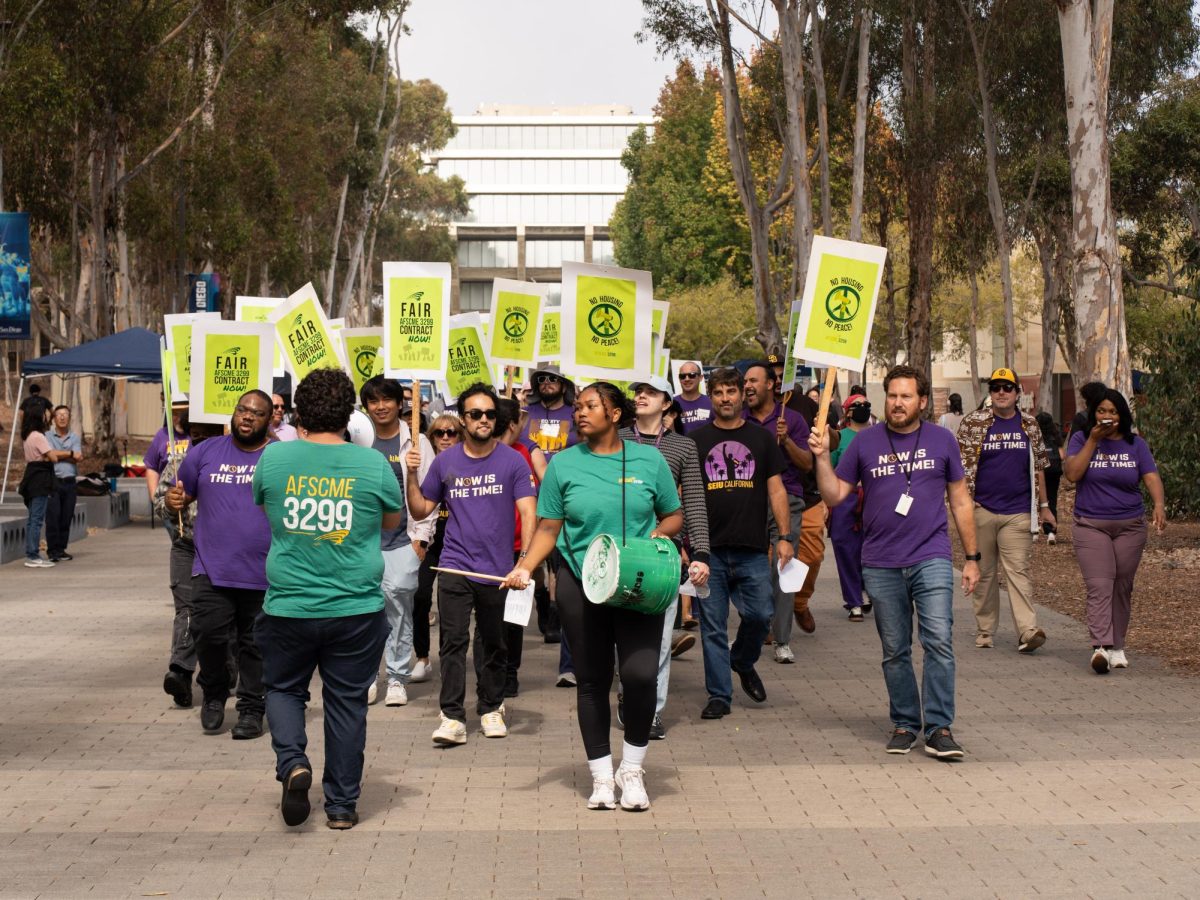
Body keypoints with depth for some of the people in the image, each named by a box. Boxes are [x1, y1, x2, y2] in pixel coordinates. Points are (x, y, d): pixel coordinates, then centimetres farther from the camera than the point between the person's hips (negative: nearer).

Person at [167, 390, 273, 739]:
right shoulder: (206, 452, 8)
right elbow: (181, 496, 16)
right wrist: (174, 501, -7)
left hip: (266, 575, -1)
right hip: (213, 570, 1)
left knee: (257, 646, 6)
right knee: (208, 635, -8)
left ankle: (251, 709, 22)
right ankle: (214, 694, 18)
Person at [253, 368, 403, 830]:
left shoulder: (274, 457, -5)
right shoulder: (372, 463, -7)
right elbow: (393, 520, 9)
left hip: (287, 609, 0)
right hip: (356, 610, 0)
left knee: (283, 689, 21)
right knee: (347, 703, 11)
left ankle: (292, 762, -3)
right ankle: (341, 805, 17)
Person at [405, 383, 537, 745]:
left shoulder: (512, 461, -2)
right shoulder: (445, 461, 5)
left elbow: (528, 514, -7)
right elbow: (421, 510, 12)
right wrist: (412, 475, -4)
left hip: (498, 569, -1)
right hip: (455, 568, 1)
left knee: (494, 645, 12)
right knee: (453, 642, -6)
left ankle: (491, 709, 26)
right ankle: (453, 718, -6)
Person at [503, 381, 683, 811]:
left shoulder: (648, 460, 3)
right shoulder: (563, 464, 4)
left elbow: (674, 515, 12)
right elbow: (549, 529, 4)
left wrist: (659, 534, -9)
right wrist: (525, 567, -12)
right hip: (580, 586, 1)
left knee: (639, 673, -14)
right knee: (592, 680, 6)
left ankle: (632, 768, 8)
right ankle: (602, 775, 20)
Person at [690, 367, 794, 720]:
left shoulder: (762, 438, 10)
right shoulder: (696, 440, 8)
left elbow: (776, 489, 9)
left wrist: (784, 536, -1)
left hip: (753, 549, 0)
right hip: (709, 549, 0)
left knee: (760, 614, -5)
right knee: (713, 625, 1)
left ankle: (743, 662, 25)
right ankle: (719, 695, 9)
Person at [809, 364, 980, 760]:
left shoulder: (942, 441, 5)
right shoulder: (865, 442, 5)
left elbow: (960, 501, 11)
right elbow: (835, 495, 5)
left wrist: (971, 557, 9)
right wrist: (822, 457, -10)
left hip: (931, 559, -1)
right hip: (881, 564, 1)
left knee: (938, 641, -13)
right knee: (895, 651, 9)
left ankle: (939, 728, -9)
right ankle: (904, 724, 21)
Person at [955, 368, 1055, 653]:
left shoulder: (1030, 425, 10)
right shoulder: (972, 423, 2)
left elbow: (1038, 468, 15)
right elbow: (961, 464, 2)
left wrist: (1044, 506, 15)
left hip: (1018, 512, 0)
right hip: (981, 509, 0)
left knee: (1018, 571, -9)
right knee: (984, 571, 7)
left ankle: (1027, 631, -17)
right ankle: (984, 630, 17)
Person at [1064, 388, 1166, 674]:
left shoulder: (1135, 444, 6)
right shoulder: (1081, 439, 3)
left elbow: (1151, 478, -5)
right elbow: (1072, 474, -12)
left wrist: (1159, 505, -24)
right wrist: (1092, 441, -13)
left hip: (1130, 527, 2)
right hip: (1091, 526, -2)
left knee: (1122, 589, 8)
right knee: (1099, 587, -15)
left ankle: (1117, 647, 20)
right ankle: (1101, 648, -26)